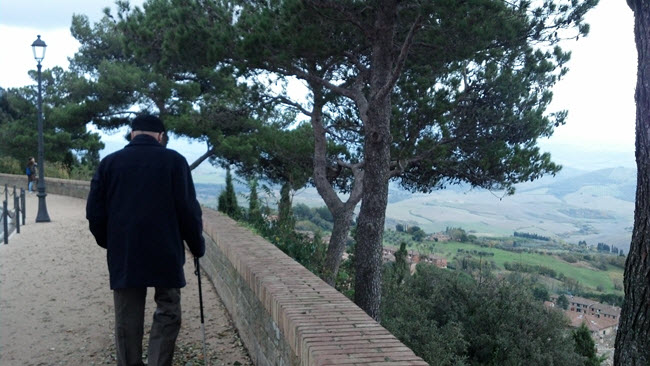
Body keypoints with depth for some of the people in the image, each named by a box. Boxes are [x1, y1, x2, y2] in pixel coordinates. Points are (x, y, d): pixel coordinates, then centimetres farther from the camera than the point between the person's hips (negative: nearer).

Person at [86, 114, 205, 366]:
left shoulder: (109, 162, 6)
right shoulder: (174, 161, -2)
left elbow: (94, 212, 8)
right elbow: (188, 210, -5)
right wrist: (197, 245, 7)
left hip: (123, 255, 3)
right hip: (165, 254, -2)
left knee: (127, 320, 10)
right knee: (168, 314, 9)